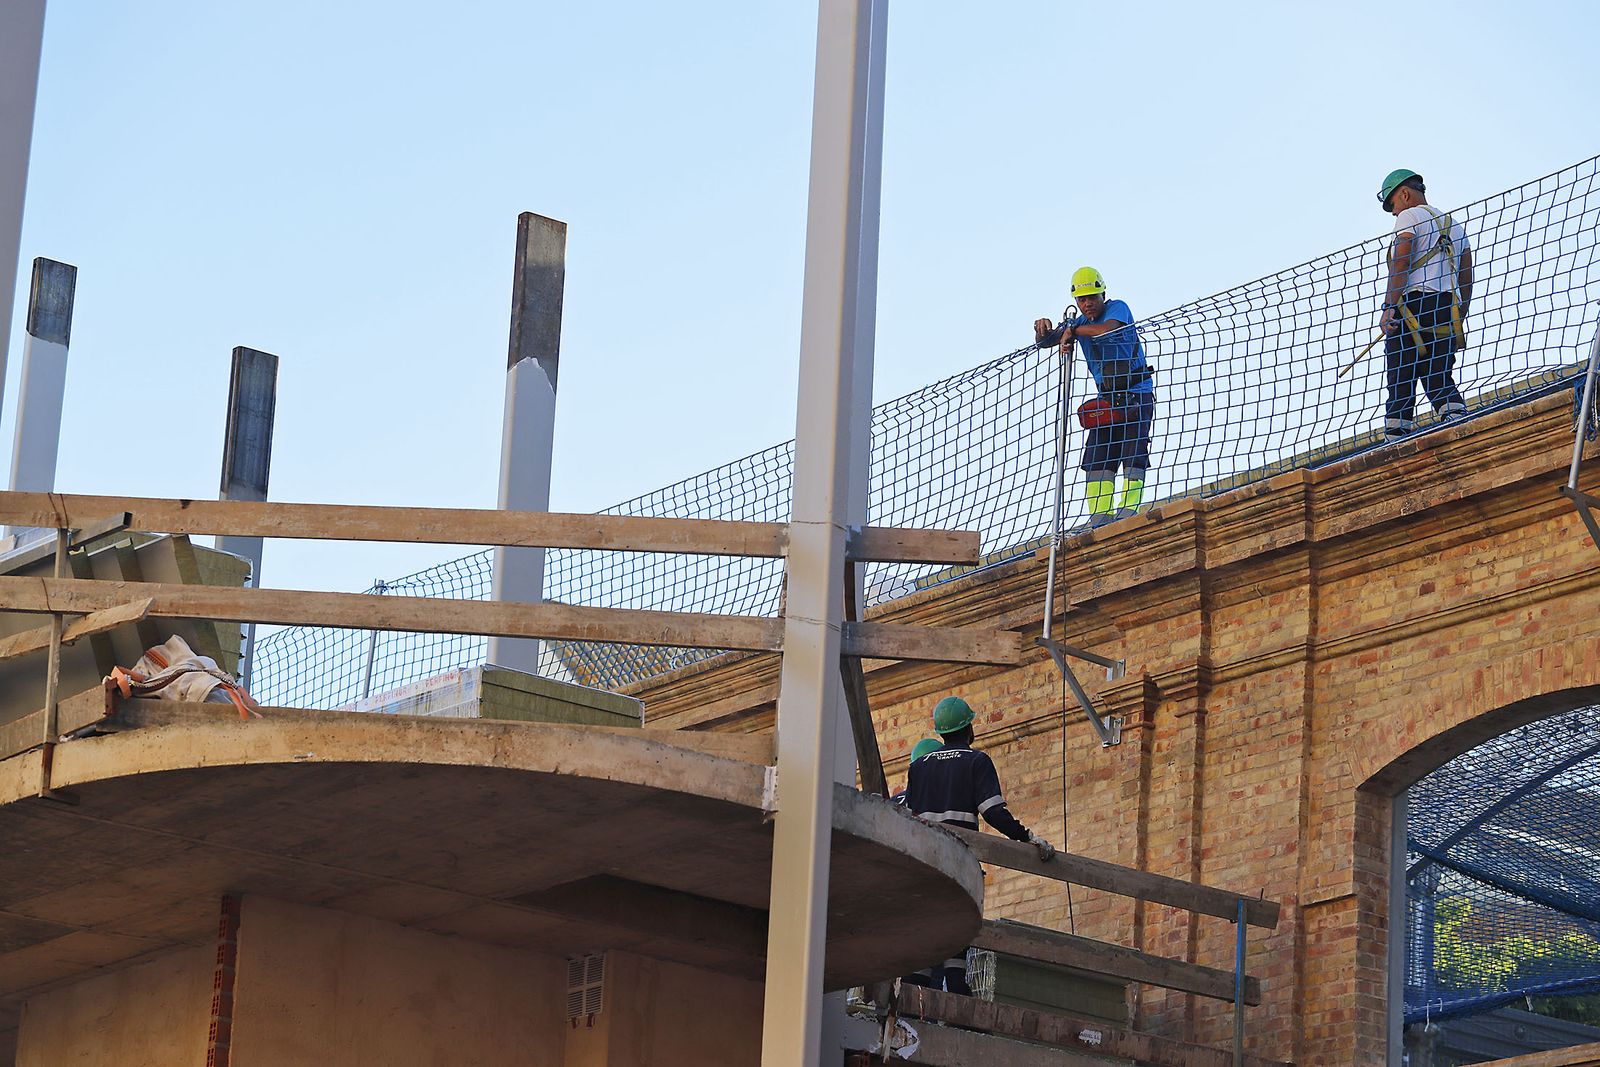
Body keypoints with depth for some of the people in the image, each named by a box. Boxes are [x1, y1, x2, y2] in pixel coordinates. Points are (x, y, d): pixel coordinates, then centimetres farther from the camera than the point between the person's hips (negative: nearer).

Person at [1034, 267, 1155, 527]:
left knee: (1133, 453, -14)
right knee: (1097, 458, -3)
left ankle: (1129, 508, -16)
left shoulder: (1117, 308, -7)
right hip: (1107, 399, 6)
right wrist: (1042, 329, -13)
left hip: (1137, 395, -6)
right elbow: (1045, 341, 10)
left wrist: (1073, 330, -19)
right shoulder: (1080, 322, 11)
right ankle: (1101, 514, -6)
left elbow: (1108, 329, -29)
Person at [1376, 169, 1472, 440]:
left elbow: (1401, 264, -9)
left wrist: (1388, 308, -14)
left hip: (1413, 303, -7)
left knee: (1401, 382, -8)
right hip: (1448, 308, 7)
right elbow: (1467, 279, 21)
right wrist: (1458, 322, 21)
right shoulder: (1455, 226, 26)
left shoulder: (1410, 216, 4)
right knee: (1440, 379, 3)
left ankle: (1397, 438, -14)